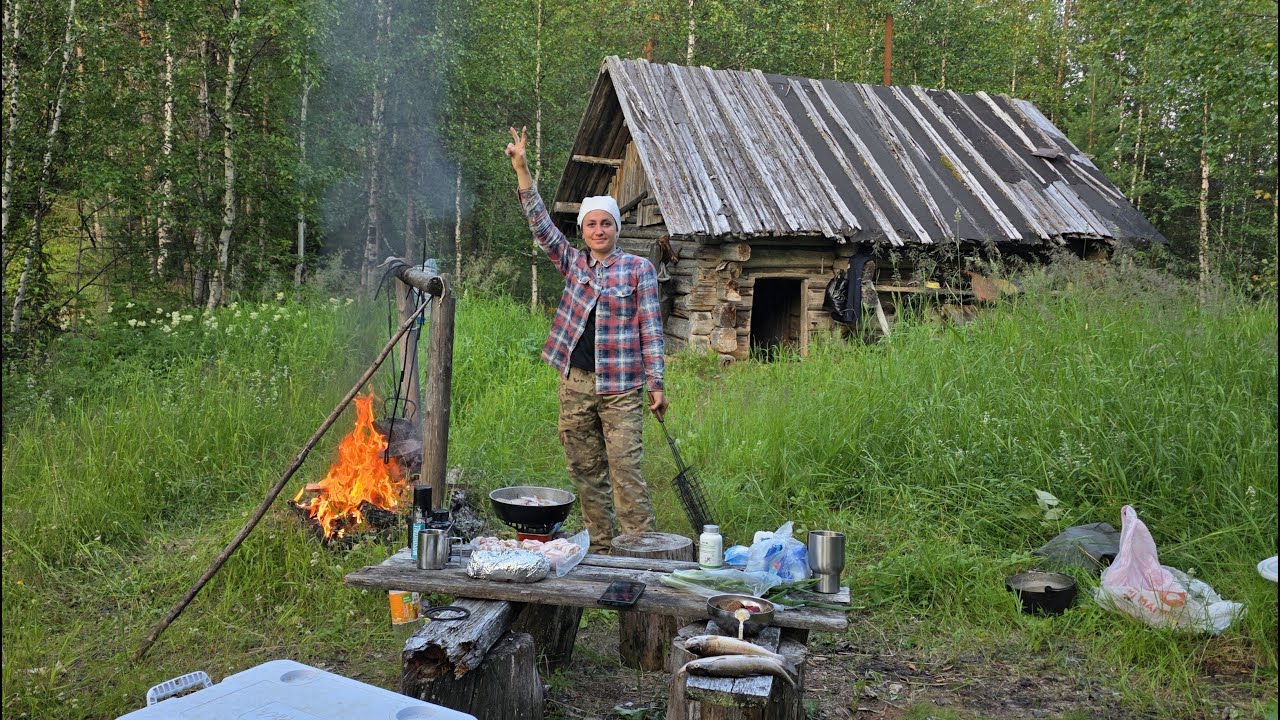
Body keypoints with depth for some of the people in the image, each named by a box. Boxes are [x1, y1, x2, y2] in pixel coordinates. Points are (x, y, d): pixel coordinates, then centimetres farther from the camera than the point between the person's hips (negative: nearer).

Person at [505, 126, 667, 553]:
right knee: (585, 471, 10)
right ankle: (599, 548, 20)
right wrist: (522, 170, -4)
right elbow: (541, 225, 4)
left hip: (620, 387, -4)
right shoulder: (573, 264, 12)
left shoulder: (638, 269, 1)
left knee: (626, 470, -7)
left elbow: (650, 328, -2)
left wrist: (656, 383, -7)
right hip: (575, 384, 4)